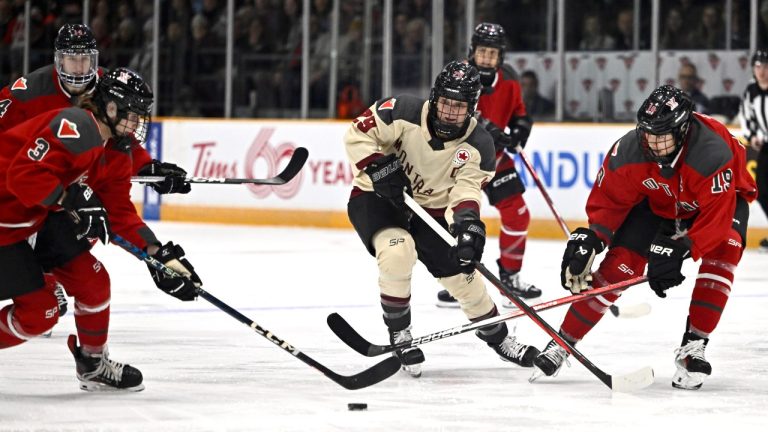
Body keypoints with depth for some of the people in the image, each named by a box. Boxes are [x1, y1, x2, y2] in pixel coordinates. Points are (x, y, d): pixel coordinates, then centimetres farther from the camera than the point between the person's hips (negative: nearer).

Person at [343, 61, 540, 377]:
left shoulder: (478, 146, -14)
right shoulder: (404, 112, -23)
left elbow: (466, 189, -20)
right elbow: (358, 133, -16)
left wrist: (467, 220, -41)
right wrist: (379, 168, -30)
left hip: (429, 210, 4)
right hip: (376, 198, -4)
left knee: (461, 273, 3)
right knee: (398, 251, -33)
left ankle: (498, 338, 30)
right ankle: (399, 334, -12)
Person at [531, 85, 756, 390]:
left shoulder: (713, 153, -41)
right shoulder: (629, 151, -29)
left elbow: (716, 218, -40)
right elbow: (608, 200, -14)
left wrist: (680, 250, -47)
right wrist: (591, 239, -28)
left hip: (723, 196, -3)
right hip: (657, 201, 3)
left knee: (722, 254, -30)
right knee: (619, 262, -10)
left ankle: (693, 347, -21)